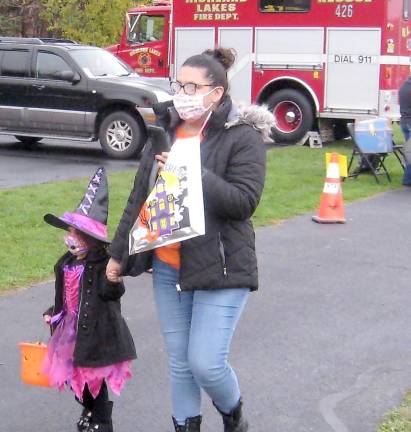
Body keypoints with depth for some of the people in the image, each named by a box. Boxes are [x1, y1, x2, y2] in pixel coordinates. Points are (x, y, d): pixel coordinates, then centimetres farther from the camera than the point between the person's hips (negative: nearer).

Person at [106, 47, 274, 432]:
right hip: (167, 267, 6)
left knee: (206, 362, -7)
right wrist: (118, 253, 17)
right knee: (179, 362, 12)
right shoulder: (165, 131, 9)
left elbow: (244, 201, -18)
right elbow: (139, 197, 14)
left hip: (219, 268, -5)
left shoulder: (243, 136, -9)